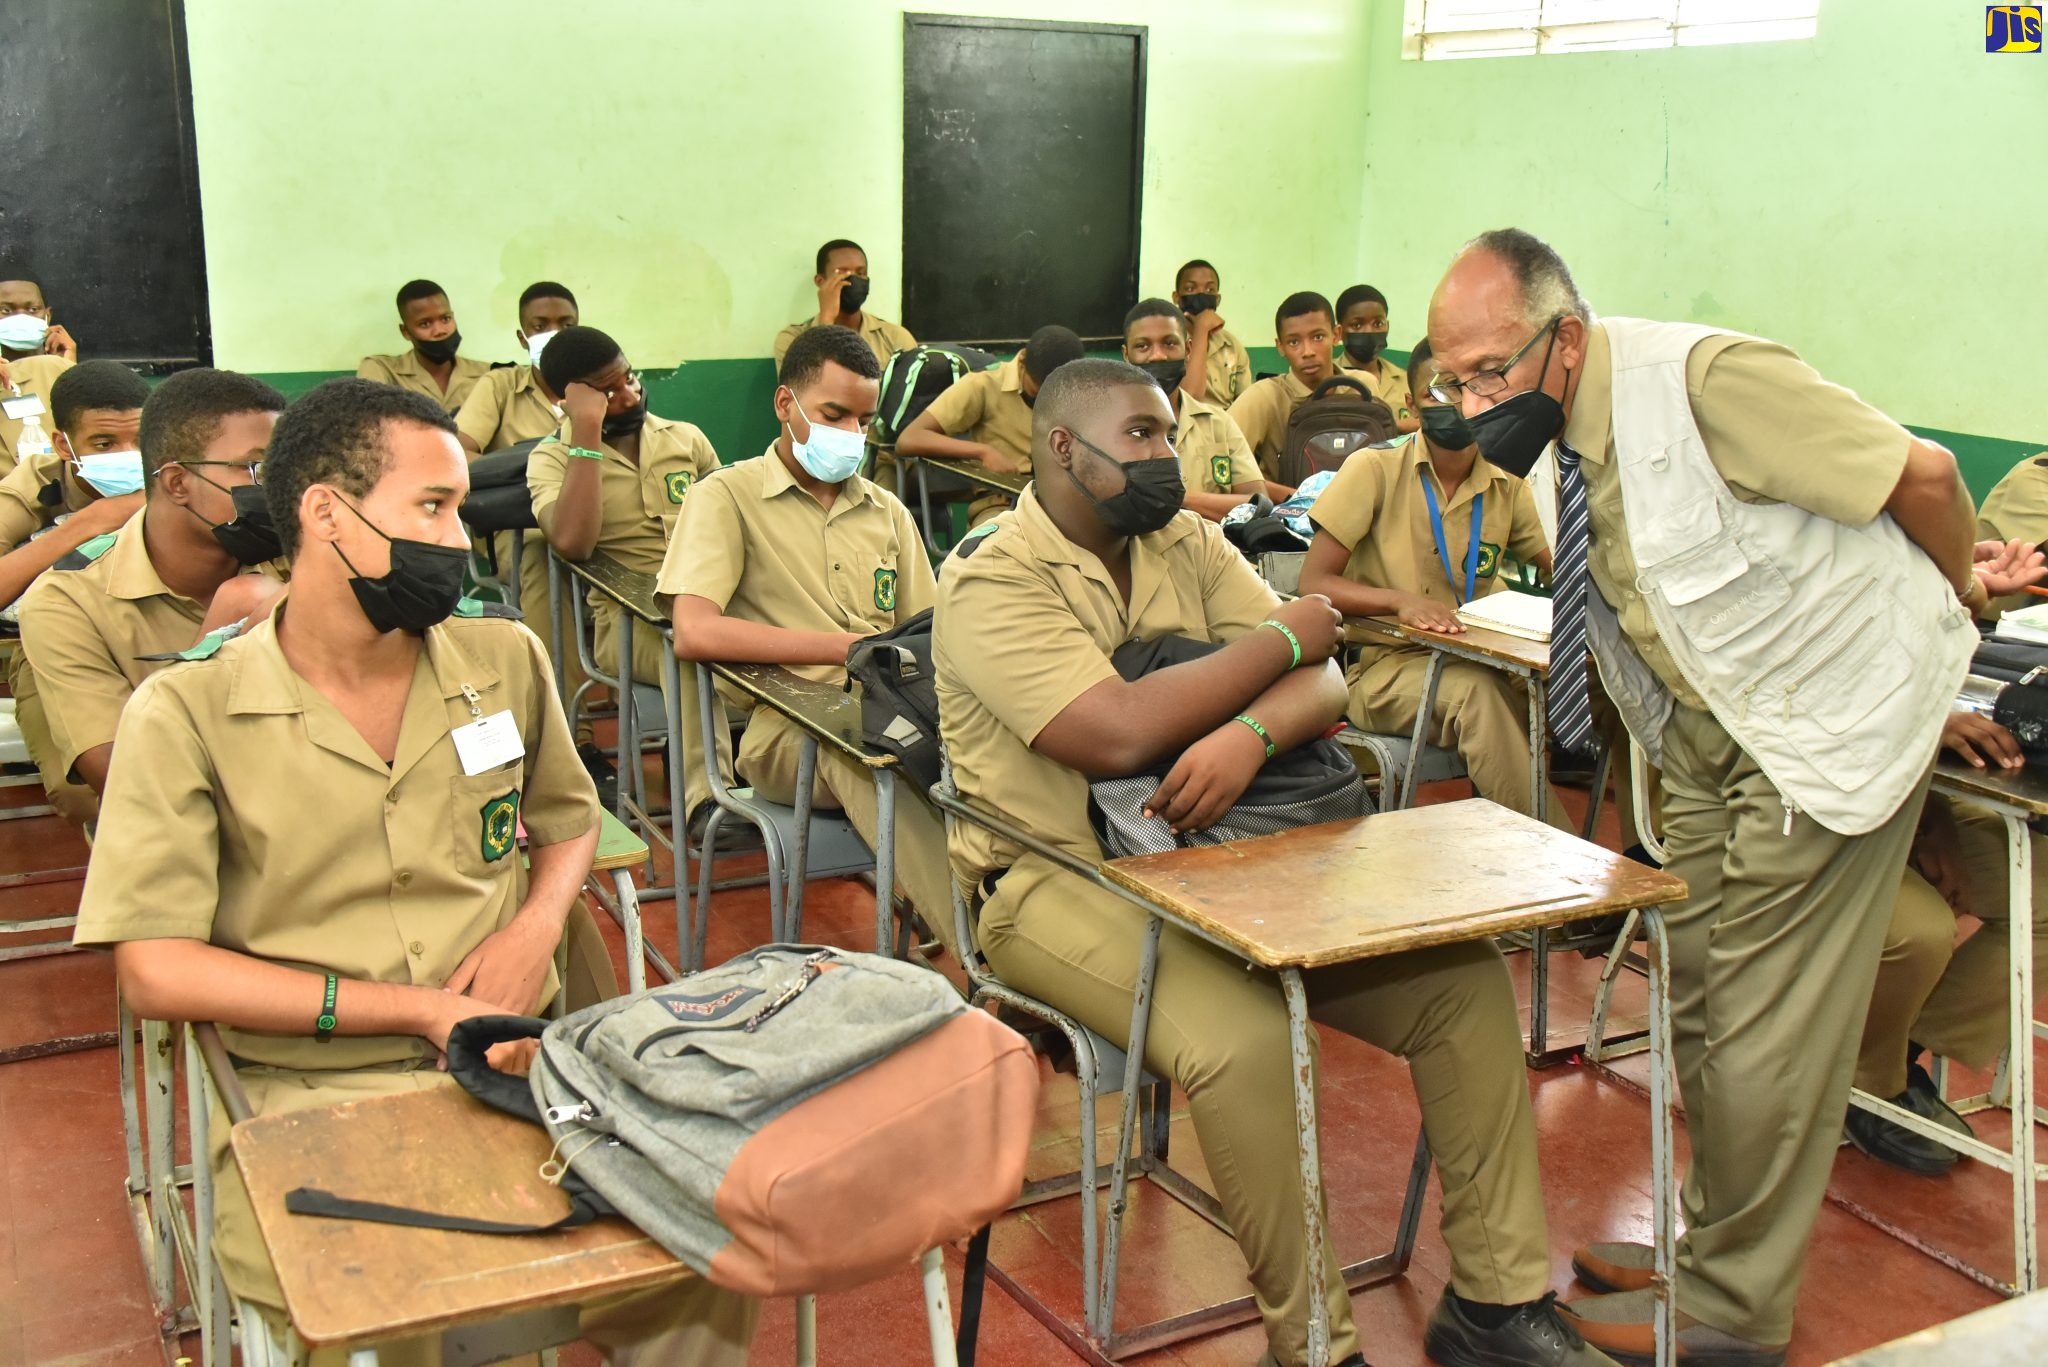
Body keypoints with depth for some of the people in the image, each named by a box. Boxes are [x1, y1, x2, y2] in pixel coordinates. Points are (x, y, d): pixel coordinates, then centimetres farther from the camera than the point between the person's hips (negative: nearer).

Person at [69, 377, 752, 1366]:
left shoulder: (503, 658, 9)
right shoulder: (185, 713, -3)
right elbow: (156, 970, -7)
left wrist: (537, 923, 2)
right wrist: (423, 1010, -10)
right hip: (308, 1093, -3)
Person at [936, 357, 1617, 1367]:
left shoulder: (1187, 542, 10)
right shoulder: (990, 578, -11)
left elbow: (1321, 682, 0)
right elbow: (1118, 733, -26)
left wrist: (1250, 733, -25)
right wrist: (1280, 637, -12)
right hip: (1060, 878, -6)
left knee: (1464, 977, -7)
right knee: (1242, 1040, -33)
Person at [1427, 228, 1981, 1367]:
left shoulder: (1710, 379, -28)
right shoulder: (1562, 423, -4)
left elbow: (1922, 474, -18)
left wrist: (1942, 621, -1)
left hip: (1832, 717, -7)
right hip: (1709, 727, 8)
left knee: (1765, 1033, -1)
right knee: (1698, 1003, 16)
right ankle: (1718, 1237, 35)